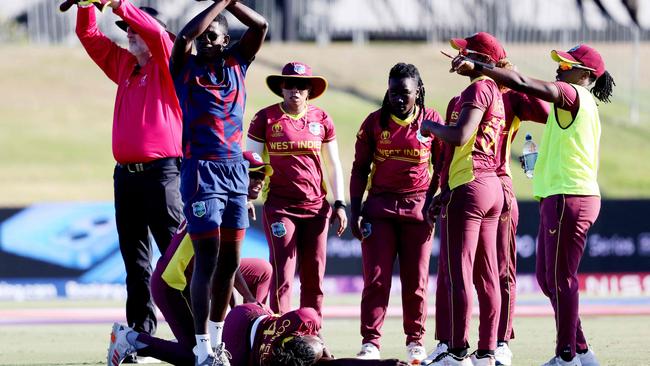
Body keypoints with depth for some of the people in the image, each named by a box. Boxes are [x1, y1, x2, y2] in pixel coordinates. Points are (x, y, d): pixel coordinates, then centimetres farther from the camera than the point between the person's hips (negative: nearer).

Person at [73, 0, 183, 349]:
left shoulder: (166, 64, -1)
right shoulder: (124, 64, 17)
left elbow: (155, 32, -19)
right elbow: (89, 35, 18)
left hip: (160, 171, -7)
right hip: (126, 172, 7)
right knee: (135, 259, 7)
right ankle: (140, 333, 9)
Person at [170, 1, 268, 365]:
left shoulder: (236, 63, 11)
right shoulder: (186, 67, 0)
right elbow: (184, 36, -18)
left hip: (236, 170, 5)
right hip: (201, 170, -5)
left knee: (230, 261, 9)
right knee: (207, 260, -8)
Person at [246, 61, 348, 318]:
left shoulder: (321, 120, 7)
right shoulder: (265, 119, 0)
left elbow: (333, 165, 14)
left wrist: (339, 205, 10)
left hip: (315, 206, 3)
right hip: (279, 207, -3)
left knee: (314, 276, 5)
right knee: (282, 275, -8)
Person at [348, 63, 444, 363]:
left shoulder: (432, 121, 0)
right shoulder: (375, 122, 1)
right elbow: (360, 168, 6)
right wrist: (355, 211, 0)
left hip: (418, 206, 0)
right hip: (379, 206, 0)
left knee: (416, 279, 3)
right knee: (376, 277, -5)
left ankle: (415, 342, 12)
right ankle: (370, 343, -3)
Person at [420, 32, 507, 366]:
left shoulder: (478, 89, -11)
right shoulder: (495, 93, 18)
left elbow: (460, 136, -22)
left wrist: (430, 127, -6)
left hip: (468, 188, -10)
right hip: (492, 186, 10)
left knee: (456, 273, -8)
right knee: (486, 275, 8)